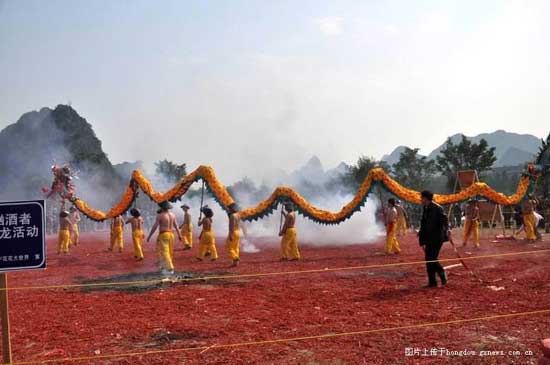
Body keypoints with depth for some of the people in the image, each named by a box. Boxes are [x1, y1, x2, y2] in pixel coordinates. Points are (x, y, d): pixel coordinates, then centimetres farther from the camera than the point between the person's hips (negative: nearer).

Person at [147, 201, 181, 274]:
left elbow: (154, 227, -13)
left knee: (165, 252, -6)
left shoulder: (160, 215, -12)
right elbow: (176, 225, 12)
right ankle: (164, 267, 27)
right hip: (171, 234, 7)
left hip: (163, 235, -7)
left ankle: (170, 269, -13)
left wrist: (149, 236, -7)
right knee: (169, 252, 15)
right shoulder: (172, 215, 5)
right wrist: (179, 235, 20)